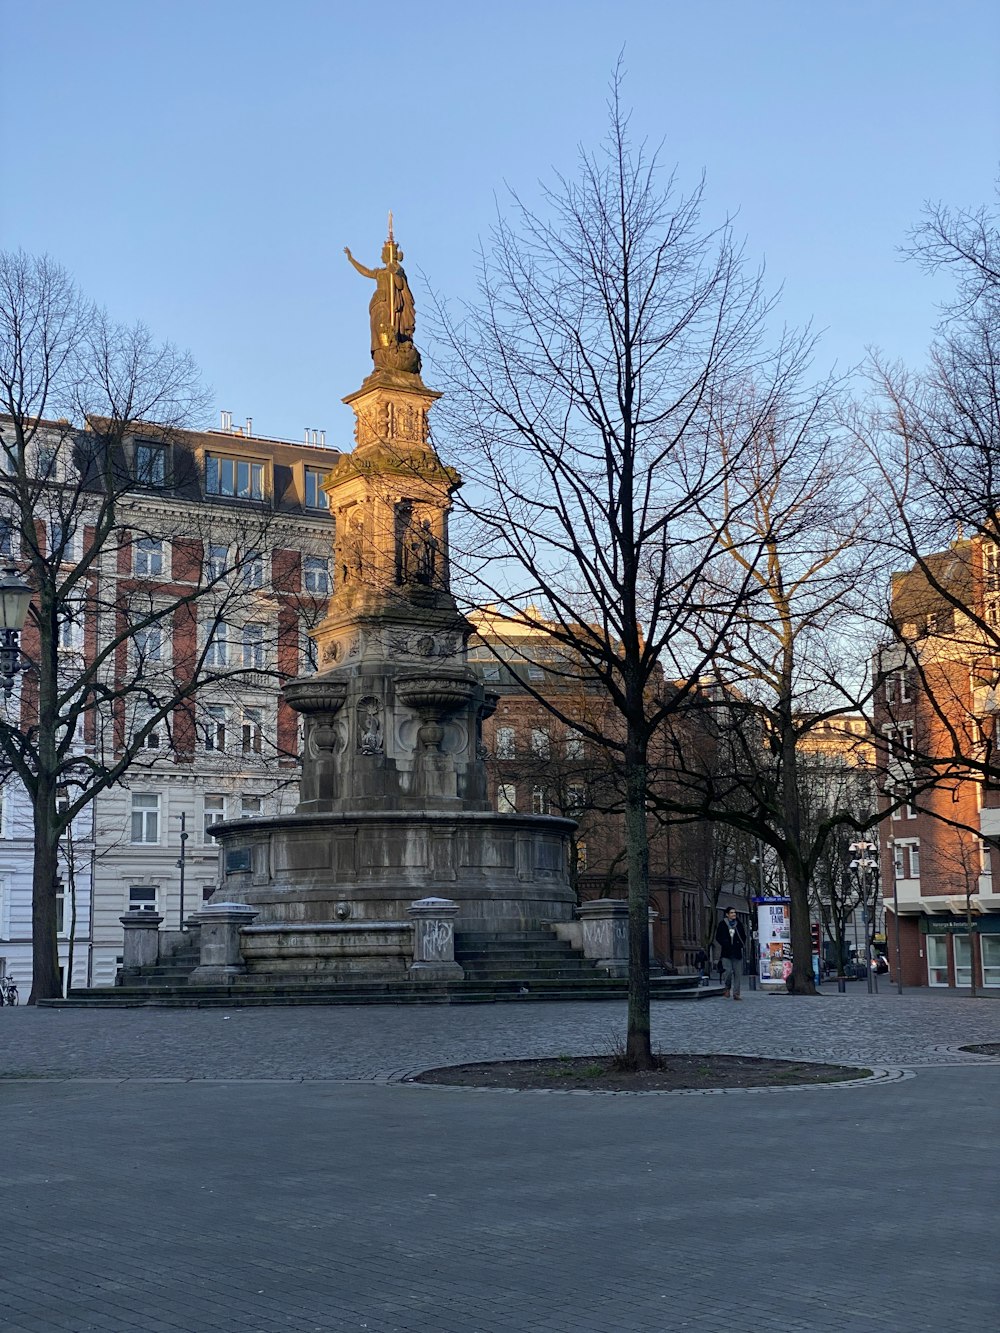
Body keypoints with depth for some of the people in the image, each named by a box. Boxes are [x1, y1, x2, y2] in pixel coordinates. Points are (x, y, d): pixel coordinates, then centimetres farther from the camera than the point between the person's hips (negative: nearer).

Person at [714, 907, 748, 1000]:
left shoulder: (738, 924, 10)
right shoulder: (722, 924, 2)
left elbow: (743, 937, 18)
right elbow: (718, 937, 3)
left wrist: (741, 945, 1)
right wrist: (725, 944, -11)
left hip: (737, 952, 3)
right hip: (726, 953, -3)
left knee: (738, 973, 1)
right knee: (728, 971, -14)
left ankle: (736, 993, 8)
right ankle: (727, 988, 13)